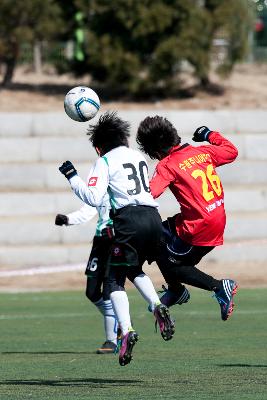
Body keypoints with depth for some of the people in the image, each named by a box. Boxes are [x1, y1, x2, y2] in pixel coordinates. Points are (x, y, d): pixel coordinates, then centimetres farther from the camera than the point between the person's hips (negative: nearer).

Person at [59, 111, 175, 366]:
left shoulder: (104, 162, 4)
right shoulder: (138, 157, 22)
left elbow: (93, 199, -7)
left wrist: (72, 177, 4)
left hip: (129, 220, -6)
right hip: (153, 217, 6)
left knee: (115, 280, 2)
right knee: (135, 270, 27)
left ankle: (126, 330, -17)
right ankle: (157, 307, 2)